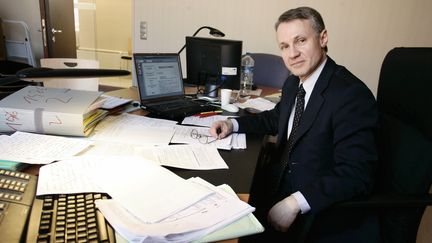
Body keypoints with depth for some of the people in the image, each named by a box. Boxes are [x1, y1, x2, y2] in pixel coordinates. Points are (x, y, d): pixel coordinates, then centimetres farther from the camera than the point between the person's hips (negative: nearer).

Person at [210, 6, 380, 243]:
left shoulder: (352, 95, -22)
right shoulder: (293, 84, 2)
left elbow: (353, 174, -25)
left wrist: (295, 203, -32)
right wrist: (233, 124, 6)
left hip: (323, 212, -6)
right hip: (281, 184, 7)